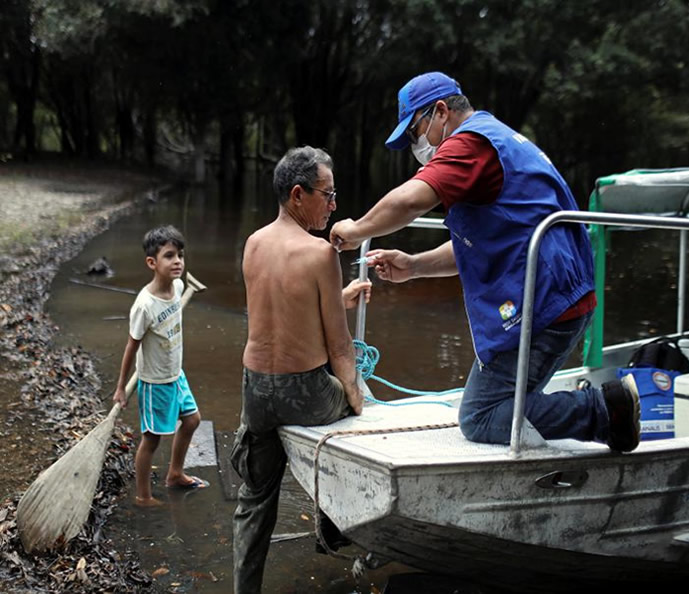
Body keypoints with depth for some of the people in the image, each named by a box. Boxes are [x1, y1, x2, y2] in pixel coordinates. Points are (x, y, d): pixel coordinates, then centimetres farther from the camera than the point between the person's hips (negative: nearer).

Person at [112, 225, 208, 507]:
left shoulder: (177, 286, -9)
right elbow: (132, 347, -18)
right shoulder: (144, 305, -30)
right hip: (155, 382, -8)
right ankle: (143, 497, 26)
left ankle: (175, 474, 44)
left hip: (176, 373, 8)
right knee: (152, 438, 6)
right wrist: (120, 388, -8)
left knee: (191, 419, 22)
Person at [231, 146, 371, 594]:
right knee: (355, 395, 29)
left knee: (256, 498, 21)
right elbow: (339, 345, -12)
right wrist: (354, 397, 3)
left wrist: (339, 299, 21)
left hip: (255, 389, 5)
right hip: (305, 395, -5)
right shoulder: (320, 252, -18)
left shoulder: (253, 244, 1)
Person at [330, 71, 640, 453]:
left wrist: (355, 231, -8)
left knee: (481, 421, -7)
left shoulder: (471, 142, -8)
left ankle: (603, 409, -8)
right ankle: (608, 404, 6)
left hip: (537, 304, -11)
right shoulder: (500, 140, 26)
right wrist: (413, 266, 15)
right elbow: (480, 245, 27)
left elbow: (411, 199, -26)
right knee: (500, 407, 14)